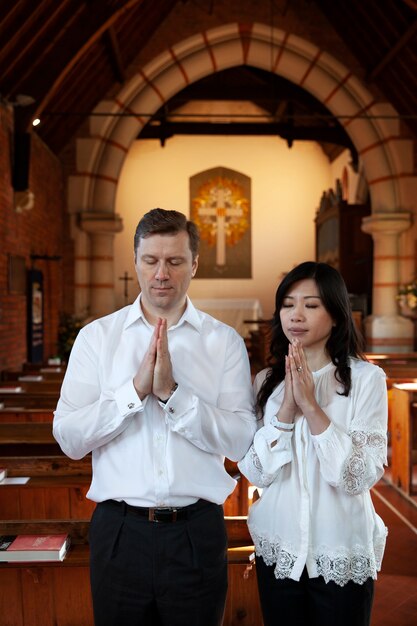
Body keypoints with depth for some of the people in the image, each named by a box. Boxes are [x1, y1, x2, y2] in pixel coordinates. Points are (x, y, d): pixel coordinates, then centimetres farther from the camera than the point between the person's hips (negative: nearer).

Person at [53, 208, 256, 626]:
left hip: (198, 532, 0)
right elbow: (69, 439, -7)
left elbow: (239, 442, -10)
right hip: (119, 529, 1)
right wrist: (136, 388, -18)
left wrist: (172, 393, -20)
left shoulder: (224, 342, -2)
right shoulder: (96, 336, 0)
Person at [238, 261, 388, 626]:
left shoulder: (366, 378, -10)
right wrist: (286, 409, -17)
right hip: (277, 550, 3)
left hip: (342, 555, -2)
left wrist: (311, 407, -21)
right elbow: (255, 472, -5)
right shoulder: (266, 381, 0)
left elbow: (362, 477, -15)